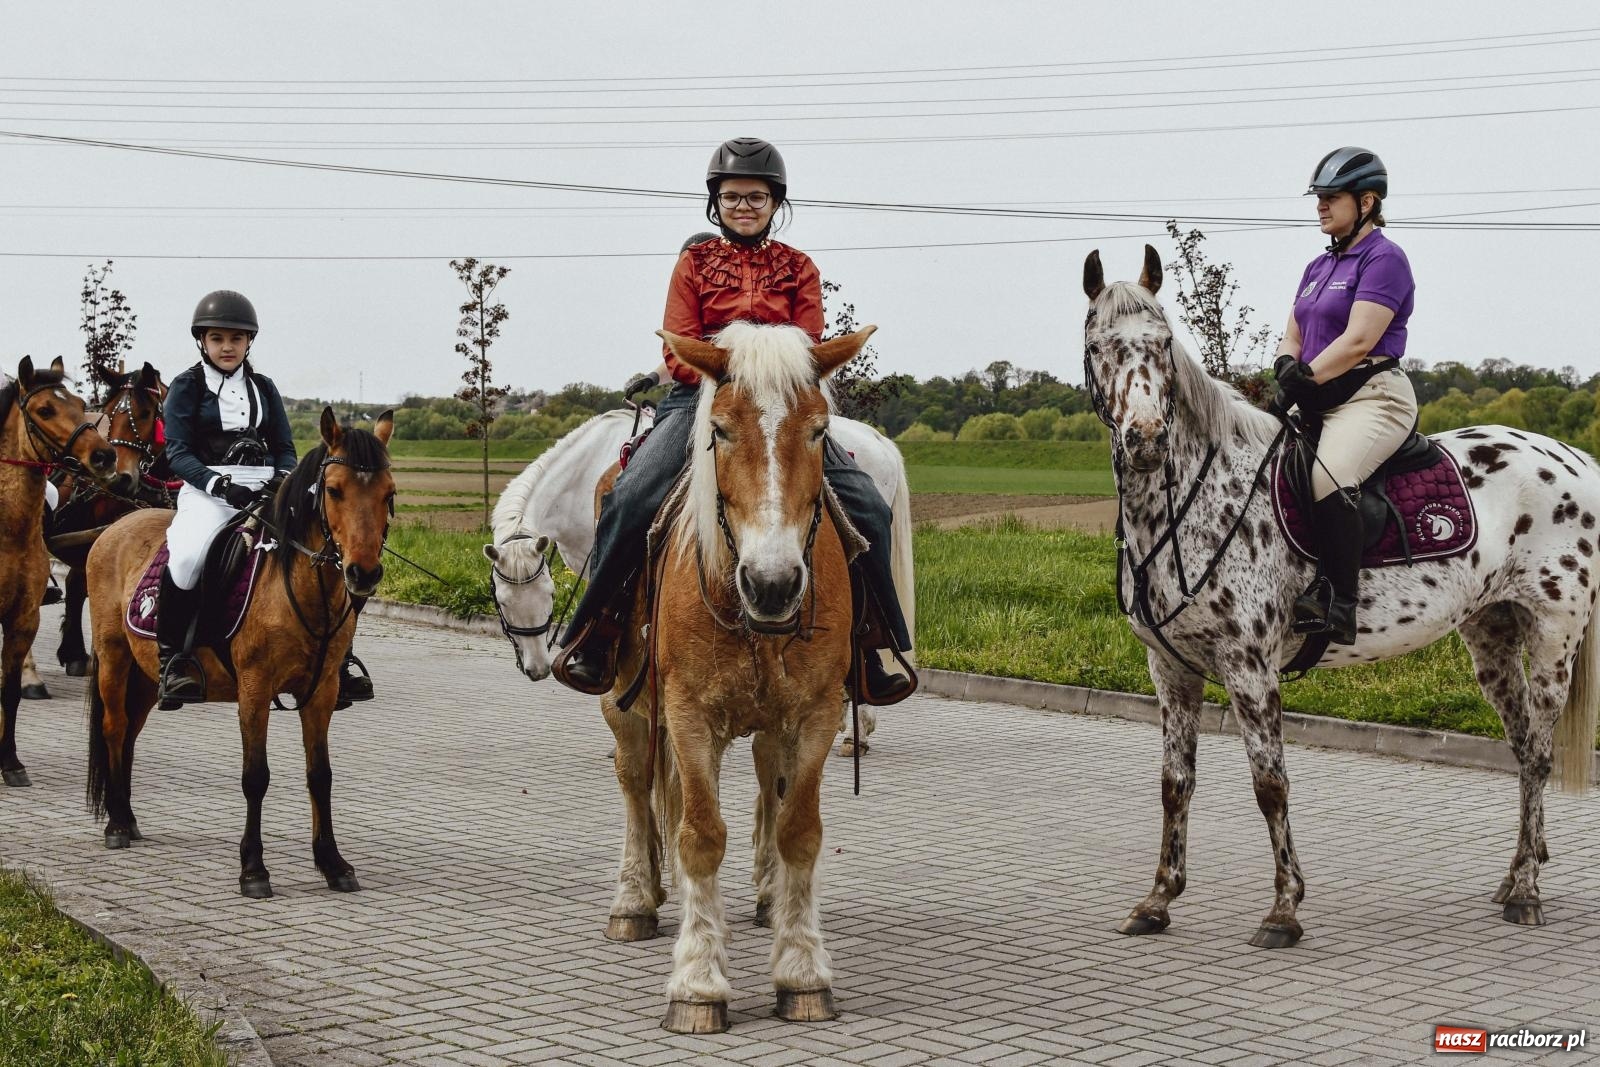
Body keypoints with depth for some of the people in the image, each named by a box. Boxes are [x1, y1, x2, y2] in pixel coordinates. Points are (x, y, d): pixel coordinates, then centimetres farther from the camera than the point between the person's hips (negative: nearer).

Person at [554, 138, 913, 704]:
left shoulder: (799, 269, 14)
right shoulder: (694, 263, 11)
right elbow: (678, 352, 2)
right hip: (699, 398, -1)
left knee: (867, 505, -17)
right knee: (630, 498, -27)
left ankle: (870, 655, -6)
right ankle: (593, 643, -15)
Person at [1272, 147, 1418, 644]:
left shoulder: (1384, 258, -6)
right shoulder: (1318, 267, 21)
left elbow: (1358, 341, -16)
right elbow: (1293, 336, 17)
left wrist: (1306, 380, -19)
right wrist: (1287, 366, -5)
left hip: (1374, 396, -10)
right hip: (1322, 401, 10)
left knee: (1329, 475, -35)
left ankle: (1338, 603, -36)